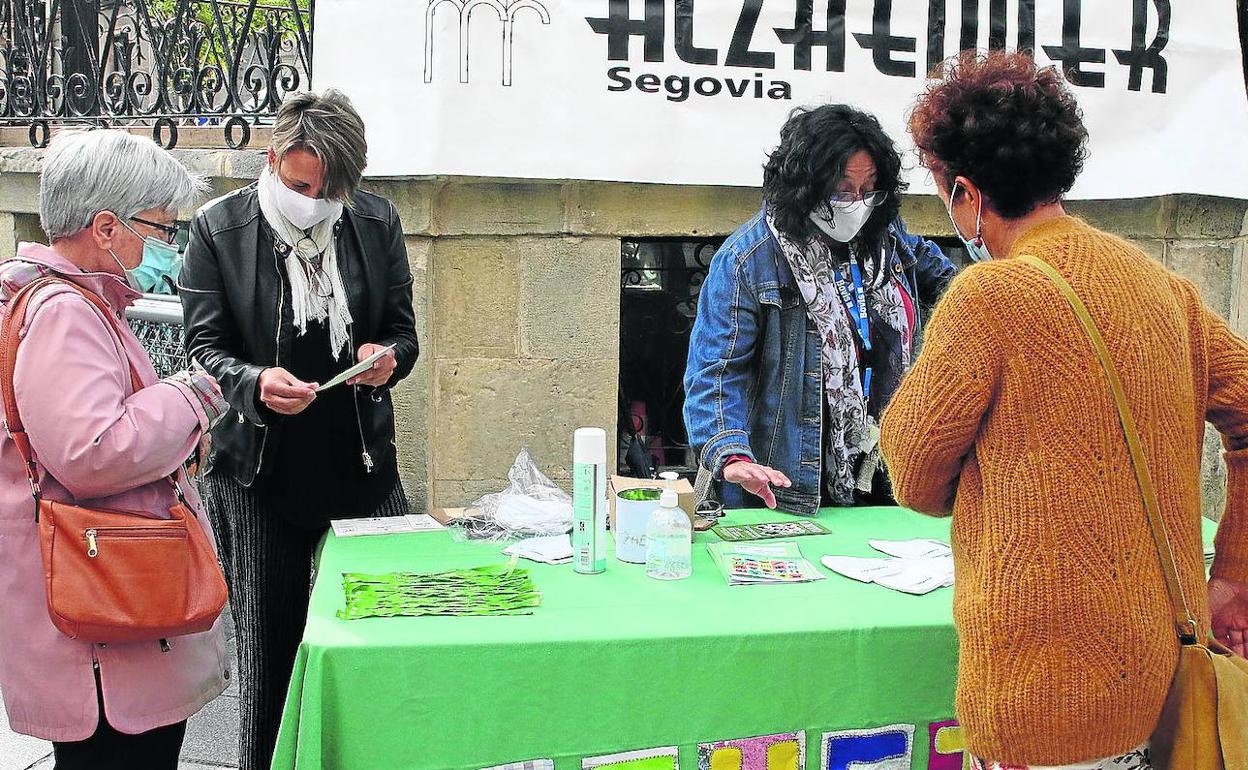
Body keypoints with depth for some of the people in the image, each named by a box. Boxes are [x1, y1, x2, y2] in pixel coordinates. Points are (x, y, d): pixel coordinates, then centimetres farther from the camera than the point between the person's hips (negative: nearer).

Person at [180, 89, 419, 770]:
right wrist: (255, 384, -25)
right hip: (260, 473, -2)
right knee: (267, 653, 8)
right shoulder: (218, 228, -5)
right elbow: (203, 349, -5)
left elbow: (403, 331, 9)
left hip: (362, 465, 2)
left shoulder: (378, 222, 2)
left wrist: (387, 356, -15)